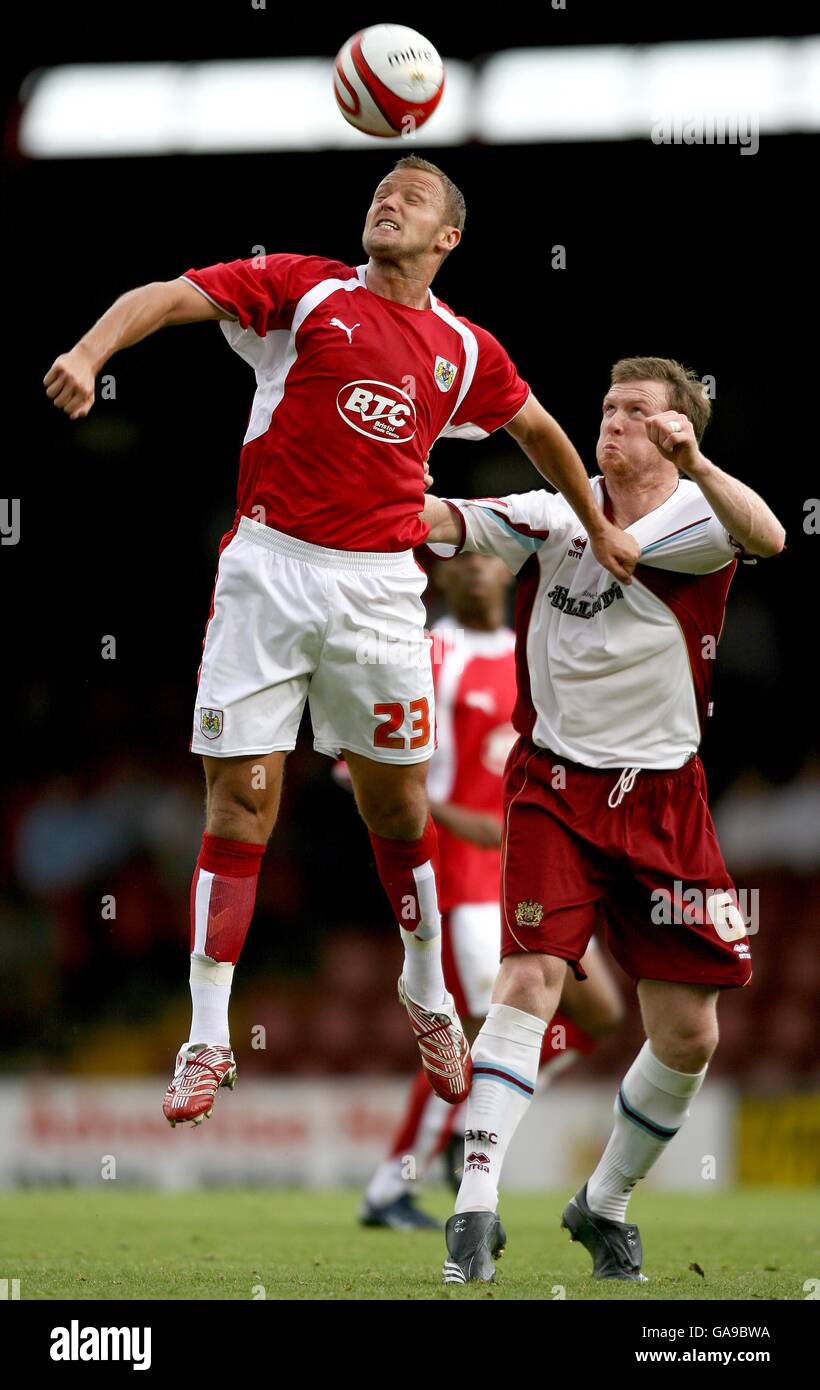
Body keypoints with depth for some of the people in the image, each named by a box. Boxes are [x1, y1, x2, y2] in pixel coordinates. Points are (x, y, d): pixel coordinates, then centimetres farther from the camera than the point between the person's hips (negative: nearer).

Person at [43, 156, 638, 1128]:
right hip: (269, 567, -2)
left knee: (396, 801, 9)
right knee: (239, 801, -4)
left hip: (379, 583, 3)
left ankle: (427, 993, 33)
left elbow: (538, 428, 28)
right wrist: (91, 351, -30)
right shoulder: (308, 291, 1)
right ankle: (208, 1042, 1)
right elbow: (172, 297, -11)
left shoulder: (464, 351, 10)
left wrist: (597, 528, 37)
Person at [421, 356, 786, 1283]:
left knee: (689, 1038, 3)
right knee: (531, 976, -20)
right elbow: (445, 520, -13)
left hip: (663, 798, 1)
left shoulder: (700, 520, -6)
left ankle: (606, 1203, 25)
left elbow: (765, 537, -28)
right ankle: (476, 1204, -22)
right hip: (556, 784, -1)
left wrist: (695, 465, -47)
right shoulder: (556, 516, -1)